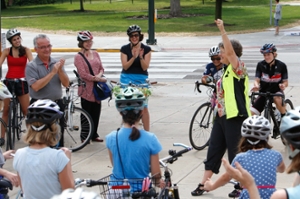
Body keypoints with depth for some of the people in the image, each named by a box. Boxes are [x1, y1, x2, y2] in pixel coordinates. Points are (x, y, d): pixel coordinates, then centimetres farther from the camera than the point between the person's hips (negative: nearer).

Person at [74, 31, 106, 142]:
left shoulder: (95, 54, 12)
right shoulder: (78, 57, -8)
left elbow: (101, 68, 13)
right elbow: (83, 74, -15)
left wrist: (99, 75, -10)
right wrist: (99, 79, -14)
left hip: (97, 88, 6)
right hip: (86, 88, -6)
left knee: (96, 112, 10)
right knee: (87, 113, 1)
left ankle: (94, 134, 21)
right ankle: (84, 136, 13)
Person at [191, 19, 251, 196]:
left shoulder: (238, 68, -11)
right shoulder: (227, 70, 16)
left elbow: (230, 51, -29)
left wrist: (222, 30, -36)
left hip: (235, 117, -9)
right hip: (222, 116, 9)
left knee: (235, 152, -1)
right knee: (214, 150, 9)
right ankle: (204, 184, 15)